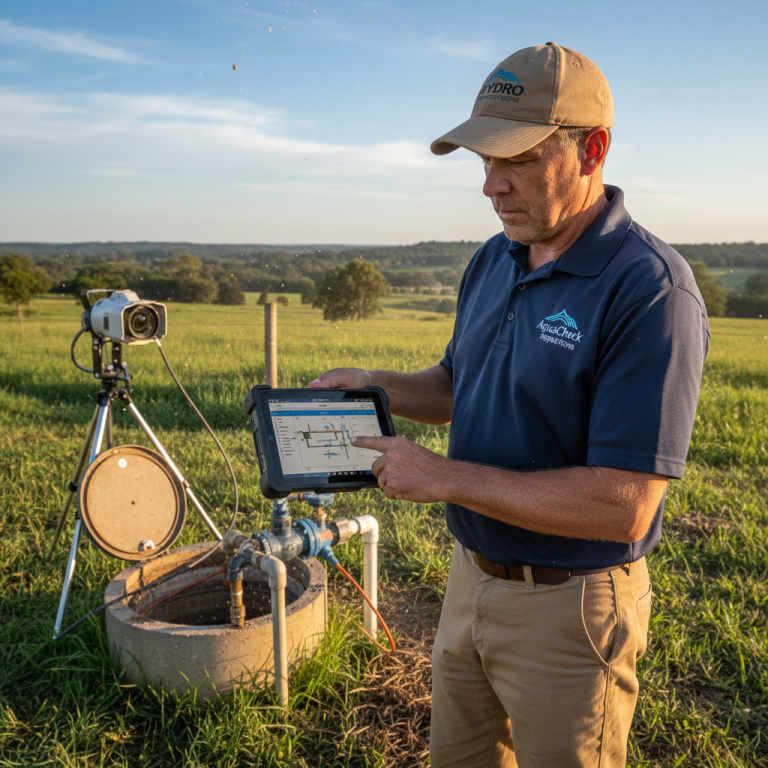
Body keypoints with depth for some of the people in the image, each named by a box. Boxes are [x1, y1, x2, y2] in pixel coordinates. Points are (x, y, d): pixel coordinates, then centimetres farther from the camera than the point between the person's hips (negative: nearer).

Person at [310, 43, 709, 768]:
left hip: (568, 608, -7)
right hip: (471, 574, 8)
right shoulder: (493, 260, 2)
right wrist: (373, 384, -2)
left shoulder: (650, 291, -24)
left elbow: (622, 507, -29)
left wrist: (443, 476, -24)